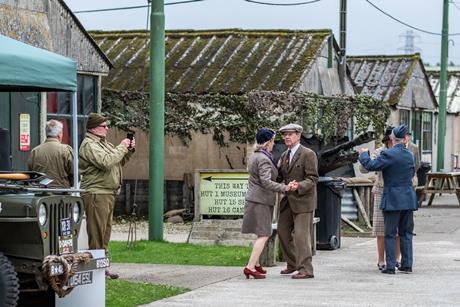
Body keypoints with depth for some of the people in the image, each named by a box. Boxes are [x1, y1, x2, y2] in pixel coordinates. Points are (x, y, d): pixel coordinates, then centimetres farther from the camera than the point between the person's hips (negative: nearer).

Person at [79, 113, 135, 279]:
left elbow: (119, 162, 26)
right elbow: (106, 162, -25)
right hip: (96, 194, -10)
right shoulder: (89, 145, -12)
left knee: (105, 231, 14)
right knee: (97, 233, -9)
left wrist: (129, 150, 9)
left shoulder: (103, 143, 20)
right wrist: (121, 148, -15)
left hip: (108, 194, 10)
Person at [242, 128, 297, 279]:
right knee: (263, 235, -9)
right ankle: (250, 267, -14)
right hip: (261, 201, -10)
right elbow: (266, 182, -27)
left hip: (253, 198, 10)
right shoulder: (264, 159, -18)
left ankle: (255, 264, 22)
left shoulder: (254, 156, 13)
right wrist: (285, 188, -32)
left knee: (262, 234, 17)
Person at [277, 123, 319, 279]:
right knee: (283, 231, 11)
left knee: (301, 234, -10)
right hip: (288, 200, 8)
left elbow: (312, 178, -15)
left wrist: (299, 186, -31)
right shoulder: (285, 156, 13)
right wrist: (278, 168, -2)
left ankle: (306, 269, -6)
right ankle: (293, 263, 26)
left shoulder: (308, 154, -10)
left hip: (303, 200, -8)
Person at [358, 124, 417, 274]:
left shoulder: (388, 154, -13)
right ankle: (407, 265, 12)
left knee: (390, 234, 0)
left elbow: (371, 165, -16)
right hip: (408, 199, 5)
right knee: (406, 233, 12)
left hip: (392, 200, -5)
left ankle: (390, 266, -1)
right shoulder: (410, 155, 7)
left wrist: (364, 154, 1)